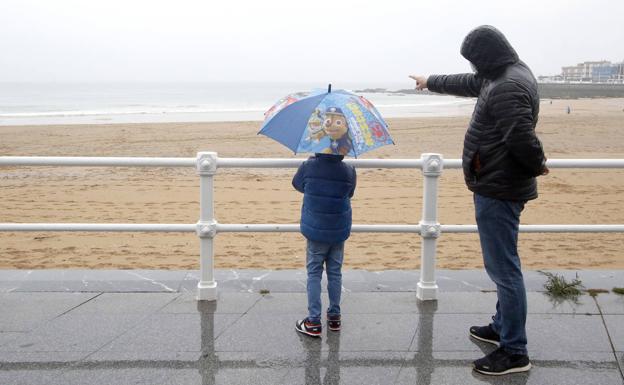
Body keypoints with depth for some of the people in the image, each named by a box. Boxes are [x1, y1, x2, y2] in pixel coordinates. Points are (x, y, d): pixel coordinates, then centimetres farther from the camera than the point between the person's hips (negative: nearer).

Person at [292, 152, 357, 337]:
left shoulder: (308, 167, -15)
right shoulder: (348, 171, -11)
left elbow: (297, 184, 6)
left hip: (315, 232, -2)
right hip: (339, 232, 2)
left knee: (314, 274, 6)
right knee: (335, 274, 14)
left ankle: (314, 322, 5)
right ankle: (334, 317, 24)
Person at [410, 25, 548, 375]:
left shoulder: (509, 87, -21)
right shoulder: (504, 76, 13)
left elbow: (522, 138, -29)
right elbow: (466, 84, 31)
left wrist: (537, 165, -9)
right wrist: (430, 82, 44)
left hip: (499, 190, -11)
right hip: (499, 186, 11)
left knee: (504, 268, -6)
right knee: (502, 264, 20)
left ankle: (515, 352, 1)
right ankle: (503, 327, 34)